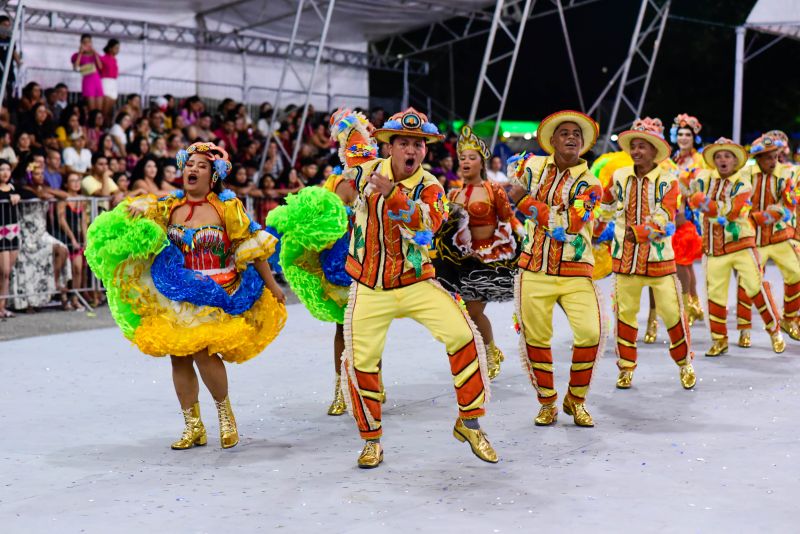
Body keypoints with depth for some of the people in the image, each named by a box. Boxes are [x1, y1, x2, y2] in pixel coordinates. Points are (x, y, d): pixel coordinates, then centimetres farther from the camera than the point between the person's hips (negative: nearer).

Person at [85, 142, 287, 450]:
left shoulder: (227, 207, -2)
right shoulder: (170, 206, 7)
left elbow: (253, 247, 0)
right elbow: (130, 214, 7)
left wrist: (272, 286, 1)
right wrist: (139, 205, -18)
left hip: (215, 294, -4)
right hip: (177, 294, 4)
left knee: (203, 351, -20)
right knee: (179, 356, 4)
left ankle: (224, 410, 5)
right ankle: (193, 426, 18)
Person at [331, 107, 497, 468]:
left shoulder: (430, 186, -7)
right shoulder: (367, 168, -3)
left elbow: (430, 221, -32)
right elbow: (345, 126, 14)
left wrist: (391, 193, -42)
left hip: (416, 283, -1)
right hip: (369, 289, 1)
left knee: (463, 336, -16)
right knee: (360, 361, -3)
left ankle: (469, 422, 1)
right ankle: (372, 441, 18)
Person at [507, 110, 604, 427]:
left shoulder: (589, 184, -5)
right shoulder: (534, 165, 5)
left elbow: (568, 223, -19)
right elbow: (513, 165, 28)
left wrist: (524, 200, -15)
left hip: (575, 273, -2)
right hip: (534, 271, 3)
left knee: (591, 333, -16)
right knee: (535, 339, 4)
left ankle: (575, 400, 7)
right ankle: (547, 403, 24)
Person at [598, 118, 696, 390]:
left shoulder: (668, 180, -6)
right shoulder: (619, 176, 3)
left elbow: (664, 222, -15)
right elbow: (607, 207, 22)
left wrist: (636, 232, -22)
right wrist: (610, 228, 16)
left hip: (659, 258, -2)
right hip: (625, 257, 3)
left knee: (672, 313, 0)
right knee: (625, 313, 7)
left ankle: (685, 364, 20)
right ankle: (626, 367, 20)